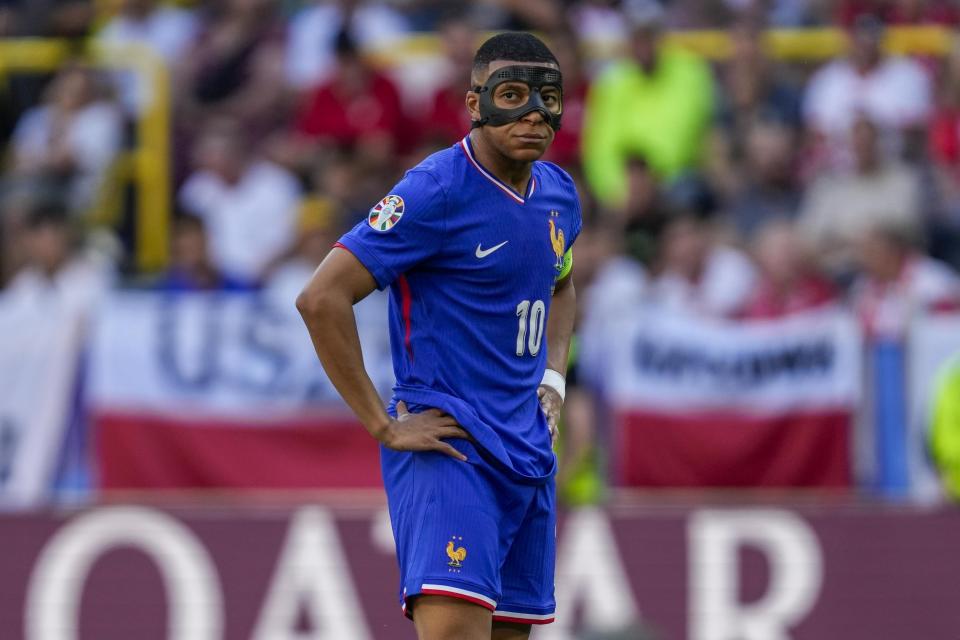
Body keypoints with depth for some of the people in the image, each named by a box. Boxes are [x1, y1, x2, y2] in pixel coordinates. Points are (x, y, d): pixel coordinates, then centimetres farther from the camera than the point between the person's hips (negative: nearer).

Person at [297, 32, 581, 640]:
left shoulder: (558, 194, 11)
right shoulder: (436, 191, -14)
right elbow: (321, 298, -18)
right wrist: (382, 425, -17)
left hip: (528, 450, 8)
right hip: (445, 443, -8)